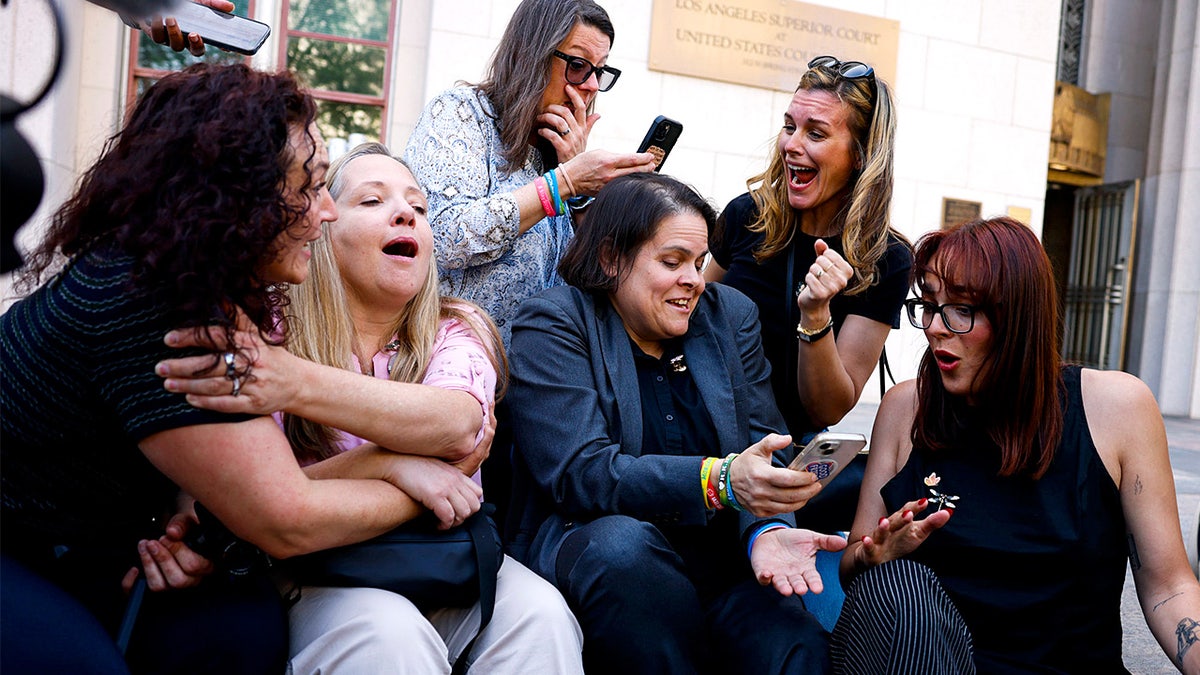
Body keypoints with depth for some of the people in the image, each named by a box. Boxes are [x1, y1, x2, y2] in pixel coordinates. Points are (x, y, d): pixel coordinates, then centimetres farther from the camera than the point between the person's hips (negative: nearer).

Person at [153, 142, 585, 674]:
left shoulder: (458, 330, 1)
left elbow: (457, 422, -23)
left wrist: (299, 385, -38)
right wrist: (392, 463, -26)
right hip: (315, 578, -1)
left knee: (539, 614, -28)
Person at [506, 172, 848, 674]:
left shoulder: (730, 316, 12)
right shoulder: (551, 325, -3)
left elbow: (763, 447, 3)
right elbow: (580, 473, -16)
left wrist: (767, 529, -20)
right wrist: (720, 480, -29)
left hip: (721, 558, 2)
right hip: (587, 548, -1)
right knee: (623, 541, -35)